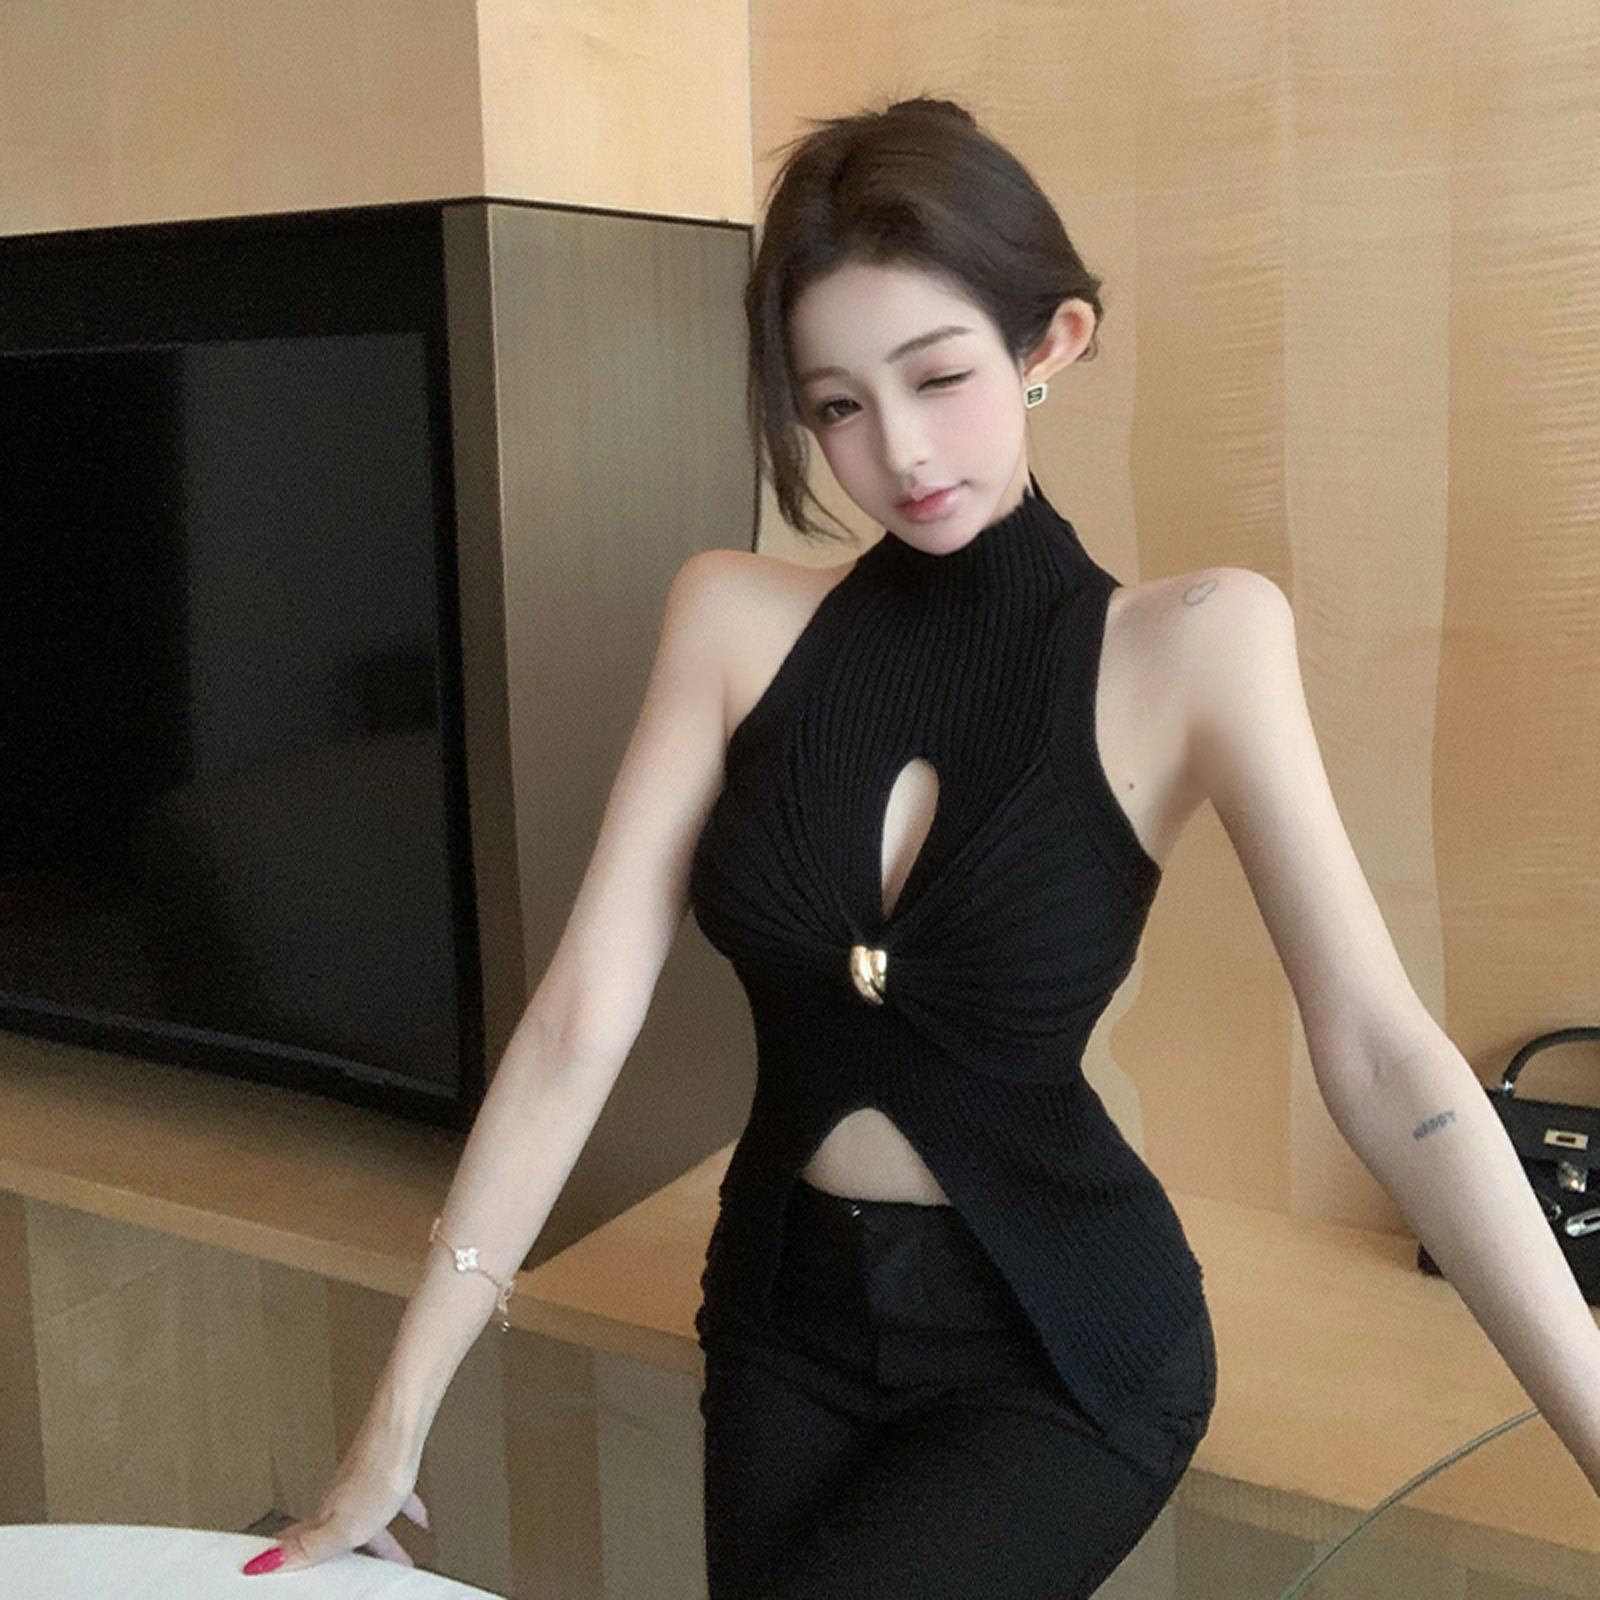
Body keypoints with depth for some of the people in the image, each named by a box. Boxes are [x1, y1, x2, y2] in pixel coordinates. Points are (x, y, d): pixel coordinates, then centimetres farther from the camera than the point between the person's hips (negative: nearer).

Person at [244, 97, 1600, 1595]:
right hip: (788, 1310, 3)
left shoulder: (1189, 646, -12)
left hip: (1062, 1350, -3)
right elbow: (582, 1022, -10)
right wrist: (398, 1420, -10)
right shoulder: (735, 618, -6)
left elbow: (1382, 1057, -18)